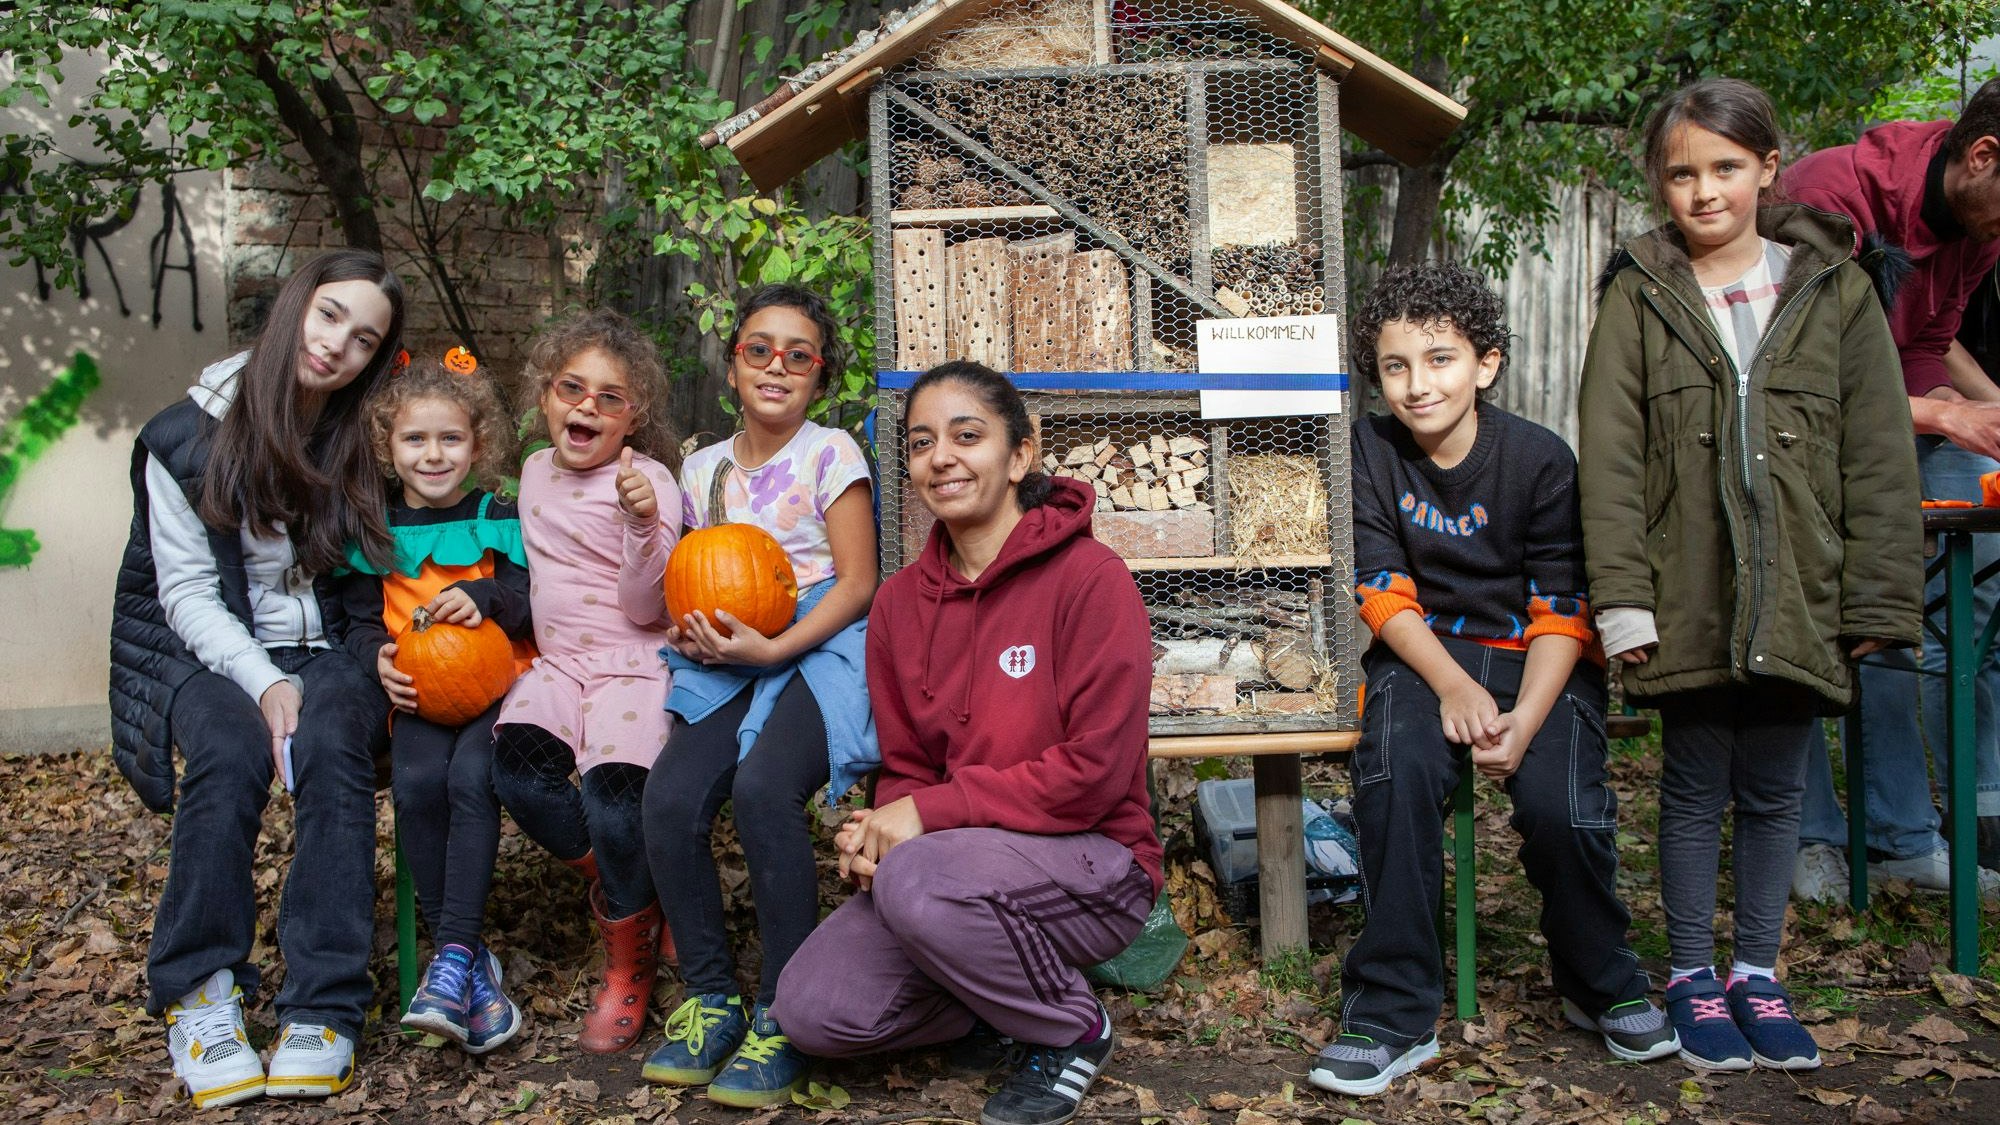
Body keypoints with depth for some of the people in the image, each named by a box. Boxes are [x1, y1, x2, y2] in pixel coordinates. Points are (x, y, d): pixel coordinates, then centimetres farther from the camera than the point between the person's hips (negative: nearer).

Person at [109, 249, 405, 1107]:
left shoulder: (363, 443, 3)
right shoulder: (191, 438, -2)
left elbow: (374, 577, 8)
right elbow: (186, 591, -4)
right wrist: (263, 683, -19)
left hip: (326, 649, 1)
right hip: (209, 651, -1)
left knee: (332, 744, -33)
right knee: (230, 751, -34)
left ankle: (322, 1008, -30)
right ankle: (198, 992, -18)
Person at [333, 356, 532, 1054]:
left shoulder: (501, 518, 7)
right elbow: (359, 620, 18)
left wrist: (485, 595, -16)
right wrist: (378, 657, -4)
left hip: (500, 682, -2)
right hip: (420, 693, 2)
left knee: (471, 776, -32)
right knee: (416, 782, -28)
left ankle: (452, 957, -27)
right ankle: (473, 966, -20)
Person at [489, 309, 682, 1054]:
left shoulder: (646, 480, -8)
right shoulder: (537, 472, 14)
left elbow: (645, 608, -16)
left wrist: (643, 520, -29)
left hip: (634, 664, -6)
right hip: (558, 662, 6)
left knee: (612, 786, -28)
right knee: (514, 761, -25)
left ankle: (630, 960, -1)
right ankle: (614, 885, 3)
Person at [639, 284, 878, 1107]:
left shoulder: (831, 455, 2)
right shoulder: (704, 469, 17)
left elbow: (857, 585, -4)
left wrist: (772, 648, -16)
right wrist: (690, 632, -1)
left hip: (820, 650, -5)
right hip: (729, 663, 5)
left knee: (761, 788, -32)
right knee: (669, 797, -22)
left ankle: (782, 1014, -17)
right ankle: (710, 996, -3)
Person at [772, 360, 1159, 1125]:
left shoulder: (1089, 576, -14)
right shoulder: (900, 602, 5)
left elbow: (1096, 770, -19)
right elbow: (905, 768, 11)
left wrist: (932, 812, -20)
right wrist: (879, 827, -13)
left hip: (1089, 858, -5)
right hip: (966, 860, 5)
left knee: (919, 879, -34)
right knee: (813, 1010, -13)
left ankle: (1072, 1028, -5)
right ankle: (1006, 994, 12)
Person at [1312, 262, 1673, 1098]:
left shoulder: (1541, 459, -8)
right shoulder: (1371, 451, -3)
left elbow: (1562, 613, -8)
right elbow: (1384, 595, -5)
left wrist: (1524, 721, -23)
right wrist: (1454, 686, -20)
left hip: (1535, 658, -1)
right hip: (1424, 654, 1)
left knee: (1561, 806, -24)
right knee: (1395, 775, -29)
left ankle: (1602, 987, 9)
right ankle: (1393, 1014, -16)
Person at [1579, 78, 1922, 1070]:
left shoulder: (1833, 290, 4)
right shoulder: (1638, 297, 0)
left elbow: (1878, 459, 3)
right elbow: (1608, 459, -4)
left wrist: (1878, 600, -2)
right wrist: (1623, 599, -11)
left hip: (1797, 600, 2)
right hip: (1690, 596, -1)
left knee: (1775, 791, 12)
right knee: (1696, 788, 9)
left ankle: (1758, 976, 27)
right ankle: (1693, 979, 23)